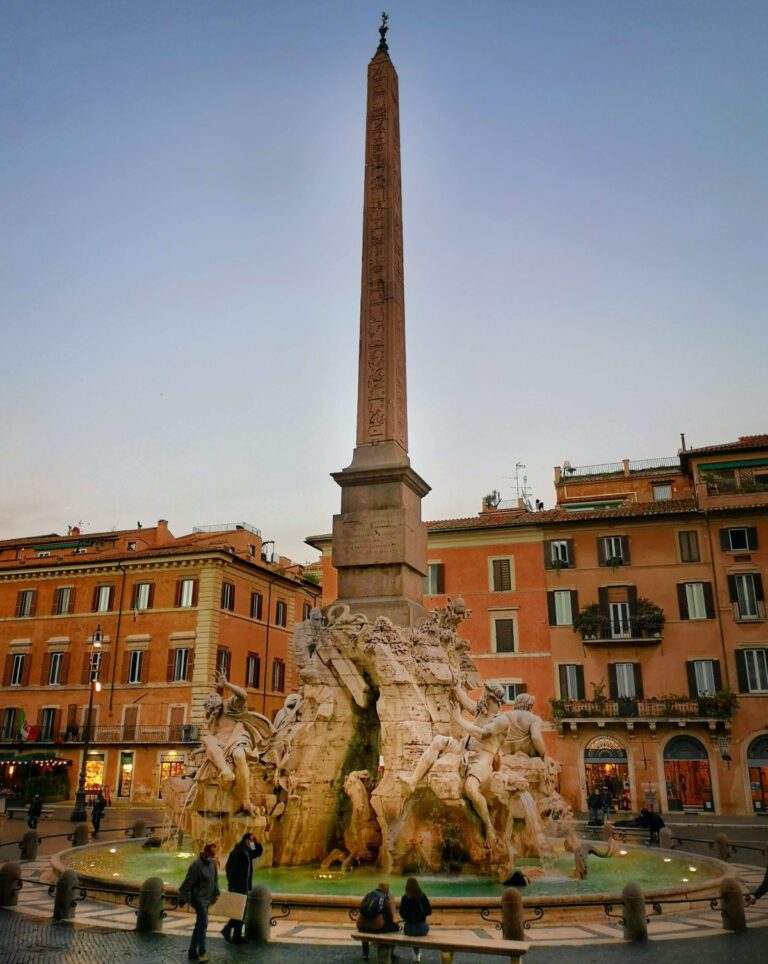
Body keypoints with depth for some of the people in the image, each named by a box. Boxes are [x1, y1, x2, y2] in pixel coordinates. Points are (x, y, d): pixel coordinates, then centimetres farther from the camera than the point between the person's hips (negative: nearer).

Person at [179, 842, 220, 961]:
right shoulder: (196, 865, -21)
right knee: (203, 924, -13)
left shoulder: (213, 862, 2)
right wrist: (183, 898, -17)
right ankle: (201, 952, -3)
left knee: (199, 925, 13)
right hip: (198, 898, -7)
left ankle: (192, 952, 22)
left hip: (207, 899, 8)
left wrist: (216, 894, 11)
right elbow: (188, 883, -19)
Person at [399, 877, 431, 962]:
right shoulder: (423, 896, -9)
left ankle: (416, 953, 49)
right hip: (422, 928, 0)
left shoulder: (405, 898, -10)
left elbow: (402, 914, -3)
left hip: (409, 929, 0)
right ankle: (417, 953, 49)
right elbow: (429, 912, -2)